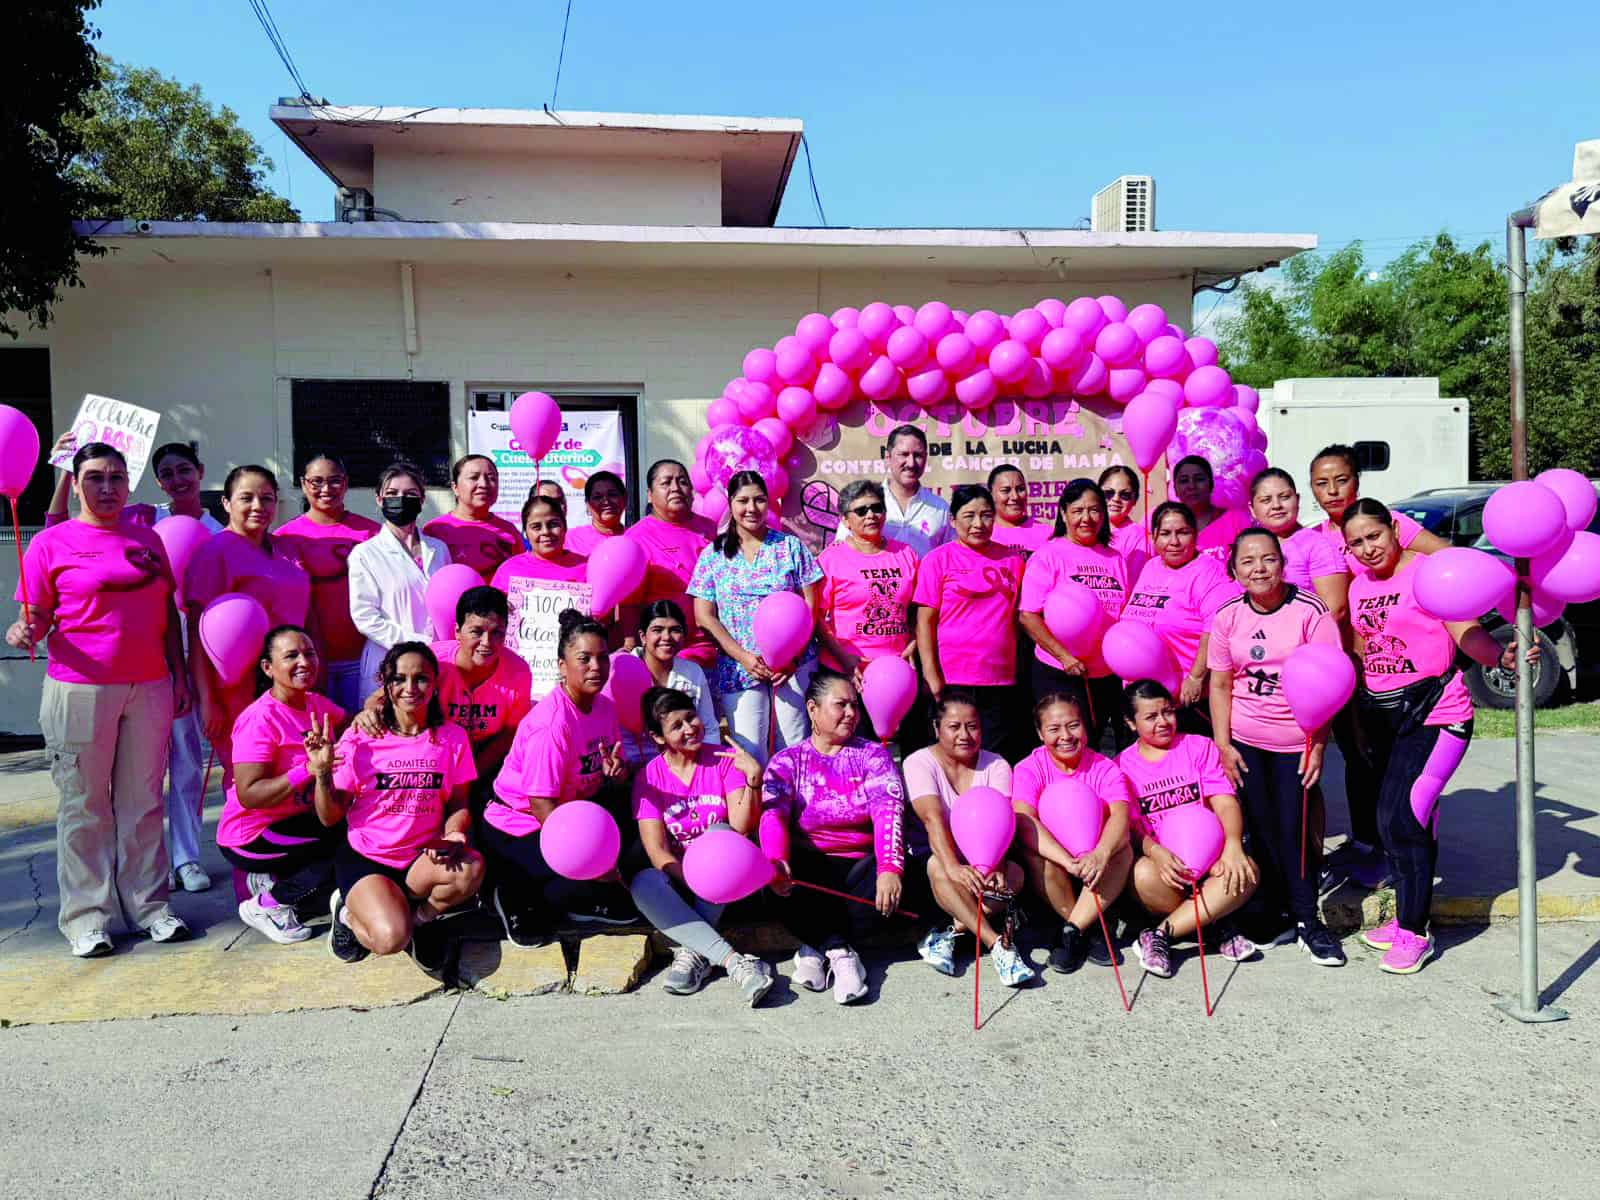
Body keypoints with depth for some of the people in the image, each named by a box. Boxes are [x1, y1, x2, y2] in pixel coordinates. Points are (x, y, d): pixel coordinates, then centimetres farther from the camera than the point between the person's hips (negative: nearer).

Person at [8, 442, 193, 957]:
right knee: (85, 804, 4)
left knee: (142, 800, 10)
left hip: (149, 687, 3)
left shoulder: (147, 539, 11)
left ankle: (149, 905, 19)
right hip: (80, 689, -3)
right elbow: (35, 618, -2)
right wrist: (24, 633, -24)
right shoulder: (51, 543, 0)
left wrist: (180, 675, 11)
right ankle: (88, 916, 13)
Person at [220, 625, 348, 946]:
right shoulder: (261, 719, -23)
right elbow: (248, 795, -29)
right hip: (250, 836, -8)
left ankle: (275, 880, 7)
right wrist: (309, 770, -40)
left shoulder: (316, 704, 4)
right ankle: (267, 905, -5)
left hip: (297, 821, 8)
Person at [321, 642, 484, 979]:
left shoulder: (452, 737, -1)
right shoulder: (360, 738, -6)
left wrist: (453, 835, -18)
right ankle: (349, 913, 9)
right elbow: (330, 817, -4)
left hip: (423, 856, 2)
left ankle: (416, 918, -1)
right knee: (391, 938, -28)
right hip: (364, 858, -2)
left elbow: (458, 804, 4)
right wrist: (322, 774, -22)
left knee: (471, 869, -32)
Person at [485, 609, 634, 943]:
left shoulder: (604, 706, -2)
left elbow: (615, 768, 5)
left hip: (571, 808, 9)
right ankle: (516, 900, 3)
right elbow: (541, 805, -27)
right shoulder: (551, 723, -28)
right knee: (590, 879, -25)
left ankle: (582, 903, 11)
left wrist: (615, 772, -21)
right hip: (516, 829, -9)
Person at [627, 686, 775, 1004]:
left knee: (720, 832, -31)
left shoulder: (725, 761, -3)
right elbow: (656, 851, -12)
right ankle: (735, 962, -40)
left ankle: (695, 951, -28)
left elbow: (740, 827, -16)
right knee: (643, 883, -32)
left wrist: (754, 778, -30)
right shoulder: (649, 778, -3)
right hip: (678, 879, 1)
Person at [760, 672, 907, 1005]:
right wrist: (776, 861, -34)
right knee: (788, 879, -33)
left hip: (860, 864, 1)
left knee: (904, 872, -30)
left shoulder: (873, 755, 7)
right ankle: (841, 951, -16)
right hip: (810, 865, -1)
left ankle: (817, 946, -17)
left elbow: (888, 811, -11)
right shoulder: (787, 761, 6)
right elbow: (773, 816, -12)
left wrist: (889, 867, -30)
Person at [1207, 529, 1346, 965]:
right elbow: (1220, 685, 4)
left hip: (1296, 740, -2)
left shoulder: (1310, 611, -11)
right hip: (1245, 739, 3)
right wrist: (1223, 745, -1)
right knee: (1261, 827, 7)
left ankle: (1306, 920, 15)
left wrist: (1318, 747, -13)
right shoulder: (1227, 617, -1)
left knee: (1294, 829, 0)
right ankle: (1275, 915, 20)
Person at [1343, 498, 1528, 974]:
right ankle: (1407, 917, 26)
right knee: (1408, 818, 14)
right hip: (1379, 715, 6)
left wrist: (1501, 656, -38)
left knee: (1400, 818, -12)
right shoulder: (1358, 585, 9)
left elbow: (1467, 633, -20)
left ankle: (1415, 933, 1)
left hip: (1432, 712, -6)